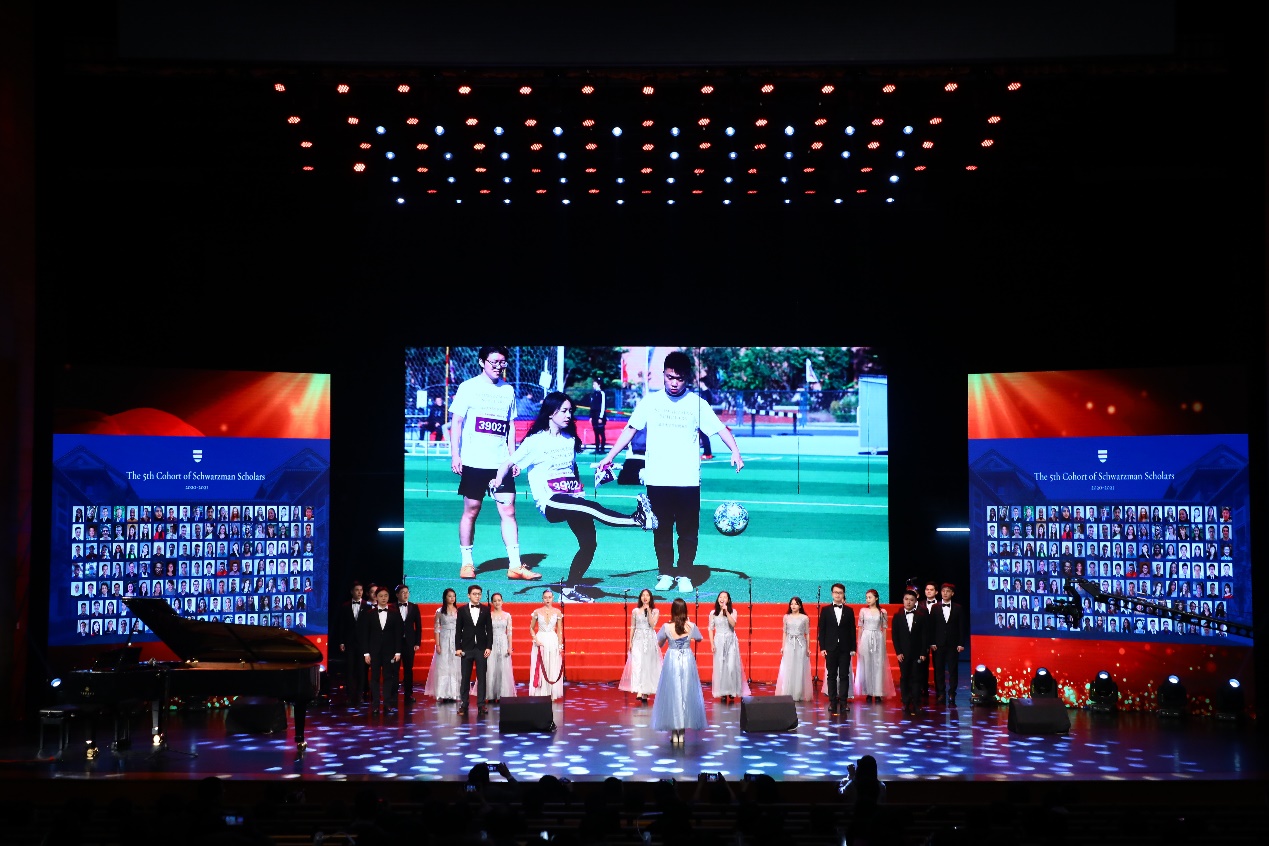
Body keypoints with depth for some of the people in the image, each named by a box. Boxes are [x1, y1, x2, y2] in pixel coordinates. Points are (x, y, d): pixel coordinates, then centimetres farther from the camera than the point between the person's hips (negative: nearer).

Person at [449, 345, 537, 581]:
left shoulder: (508, 390, 11)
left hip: (501, 463, 3)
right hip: (474, 462, -3)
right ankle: (467, 562, 15)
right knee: (471, 511, 3)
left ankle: (515, 565, -2)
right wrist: (455, 454, -8)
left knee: (508, 511, -3)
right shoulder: (468, 387, 0)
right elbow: (456, 421, -1)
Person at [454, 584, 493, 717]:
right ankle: (463, 705, 8)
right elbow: (458, 630, 3)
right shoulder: (462, 610, 4)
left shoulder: (486, 610, 5)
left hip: (481, 648, 0)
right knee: (465, 678, 2)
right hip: (467, 648, 0)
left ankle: (481, 705, 3)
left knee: (481, 677, 0)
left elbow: (489, 629, 4)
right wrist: (458, 647, -3)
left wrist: (489, 647, -3)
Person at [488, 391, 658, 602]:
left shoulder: (570, 440, 15)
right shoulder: (536, 440, -2)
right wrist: (497, 482, -17)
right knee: (592, 508, -32)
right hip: (550, 503, -7)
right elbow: (510, 463, -2)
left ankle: (571, 589, 8)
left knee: (589, 542, -6)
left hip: (574, 501, 7)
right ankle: (637, 518, -47)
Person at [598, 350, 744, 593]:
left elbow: (720, 429, -1)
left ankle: (684, 575, 14)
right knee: (662, 529, 7)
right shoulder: (650, 402, 4)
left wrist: (735, 452, -17)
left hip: (688, 481, -1)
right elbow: (630, 429, 9)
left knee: (688, 531, 2)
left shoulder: (697, 404, 1)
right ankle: (665, 574, 18)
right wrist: (610, 456, 3)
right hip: (657, 480, 1)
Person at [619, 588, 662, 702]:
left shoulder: (655, 611, 5)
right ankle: (639, 691, -23)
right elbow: (632, 627, 9)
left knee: (648, 665, 1)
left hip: (650, 640, 0)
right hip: (638, 639, 0)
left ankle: (646, 691, 8)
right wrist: (630, 642, 4)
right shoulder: (635, 611, 6)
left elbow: (652, 624, -9)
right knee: (637, 664, -14)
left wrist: (648, 611, -11)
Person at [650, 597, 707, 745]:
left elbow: (659, 644, 3)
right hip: (687, 661, 1)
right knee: (686, 694, 9)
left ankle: (674, 732, 7)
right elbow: (699, 639, 13)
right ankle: (682, 731, 11)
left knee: (672, 694, 6)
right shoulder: (691, 626, -6)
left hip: (672, 661, -1)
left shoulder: (666, 627, -10)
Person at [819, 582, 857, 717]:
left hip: (845, 648, 0)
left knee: (844, 675, 0)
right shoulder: (825, 610, 4)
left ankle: (843, 701, 3)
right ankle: (832, 701, 6)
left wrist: (853, 648, 0)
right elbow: (821, 629, 2)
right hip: (831, 648, 0)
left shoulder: (849, 611, 6)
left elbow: (852, 630, 5)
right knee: (831, 675, 2)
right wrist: (822, 647, -4)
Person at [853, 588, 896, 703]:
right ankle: (868, 693, 6)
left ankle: (878, 693, 2)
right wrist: (858, 642, 6)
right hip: (866, 638, 0)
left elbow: (884, 628, 7)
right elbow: (860, 628, 8)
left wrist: (884, 642, 4)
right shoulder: (863, 611, 4)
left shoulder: (882, 612, 3)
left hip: (878, 639, 0)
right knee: (866, 665, 1)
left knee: (878, 665, -2)